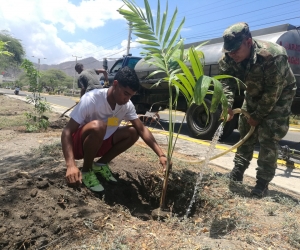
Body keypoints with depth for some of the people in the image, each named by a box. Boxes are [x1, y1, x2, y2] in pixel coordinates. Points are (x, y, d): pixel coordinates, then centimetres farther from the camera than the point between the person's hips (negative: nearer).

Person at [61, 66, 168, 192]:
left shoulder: (127, 105, -12)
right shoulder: (92, 99, -29)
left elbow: (142, 129, -11)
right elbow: (67, 132, -30)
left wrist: (161, 154, -22)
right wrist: (71, 165, -44)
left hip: (99, 143, 6)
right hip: (78, 144, -5)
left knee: (133, 132, -12)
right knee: (98, 126, -36)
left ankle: (101, 164, 4)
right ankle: (86, 171, -11)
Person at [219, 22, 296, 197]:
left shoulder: (273, 56, -37)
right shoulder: (229, 58, -21)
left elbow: (273, 92, -30)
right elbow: (227, 82, -18)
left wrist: (257, 116, -22)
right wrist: (228, 105, -36)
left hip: (279, 95, -5)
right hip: (254, 94, 6)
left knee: (268, 138, -11)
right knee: (245, 133, 8)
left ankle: (263, 183, 0)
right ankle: (237, 173, 21)